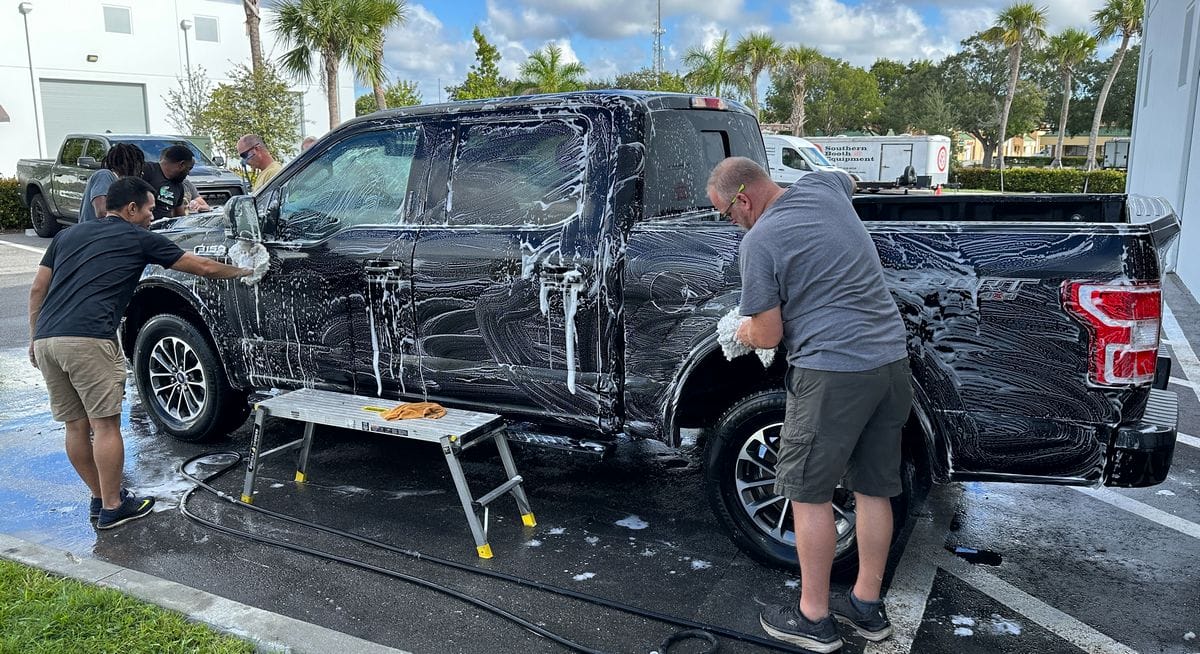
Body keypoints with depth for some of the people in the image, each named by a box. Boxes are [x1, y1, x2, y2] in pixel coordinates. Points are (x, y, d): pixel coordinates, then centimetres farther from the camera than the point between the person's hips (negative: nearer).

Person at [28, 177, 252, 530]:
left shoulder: (67, 235, 24)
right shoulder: (139, 238, 9)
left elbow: (37, 289, 20)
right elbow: (204, 268, 14)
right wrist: (242, 272, 29)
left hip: (46, 339, 7)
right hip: (88, 340, -7)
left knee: (75, 425, 15)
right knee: (105, 424, 2)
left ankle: (100, 499, 26)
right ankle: (112, 507, 10)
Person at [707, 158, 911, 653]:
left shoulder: (758, 241, -11)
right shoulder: (822, 186, 9)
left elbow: (768, 335, -7)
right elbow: (849, 181, 37)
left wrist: (745, 331, 15)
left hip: (833, 371, -8)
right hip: (892, 359, 8)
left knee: (809, 494, 6)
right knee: (873, 489, 15)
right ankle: (868, 607, 29)